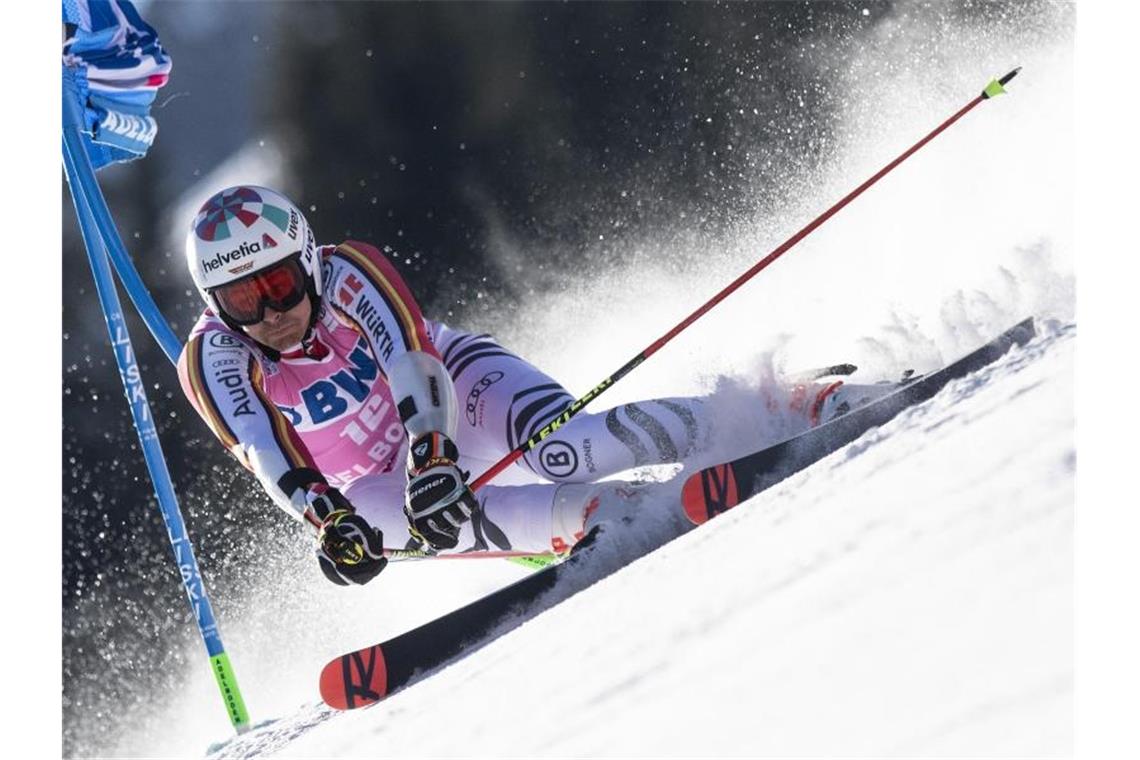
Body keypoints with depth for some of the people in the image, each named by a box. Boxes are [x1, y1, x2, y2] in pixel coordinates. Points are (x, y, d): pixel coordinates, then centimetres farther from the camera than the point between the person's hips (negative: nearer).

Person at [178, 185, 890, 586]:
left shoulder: (348, 274, -24)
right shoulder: (212, 362, -18)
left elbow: (412, 364, -36)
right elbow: (267, 457, -30)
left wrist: (432, 456, -54)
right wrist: (328, 519, -49)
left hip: (454, 385, -2)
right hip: (384, 479, 2)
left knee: (563, 452, -33)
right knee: (427, 515, -36)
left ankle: (786, 412, -29)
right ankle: (625, 515, -41)